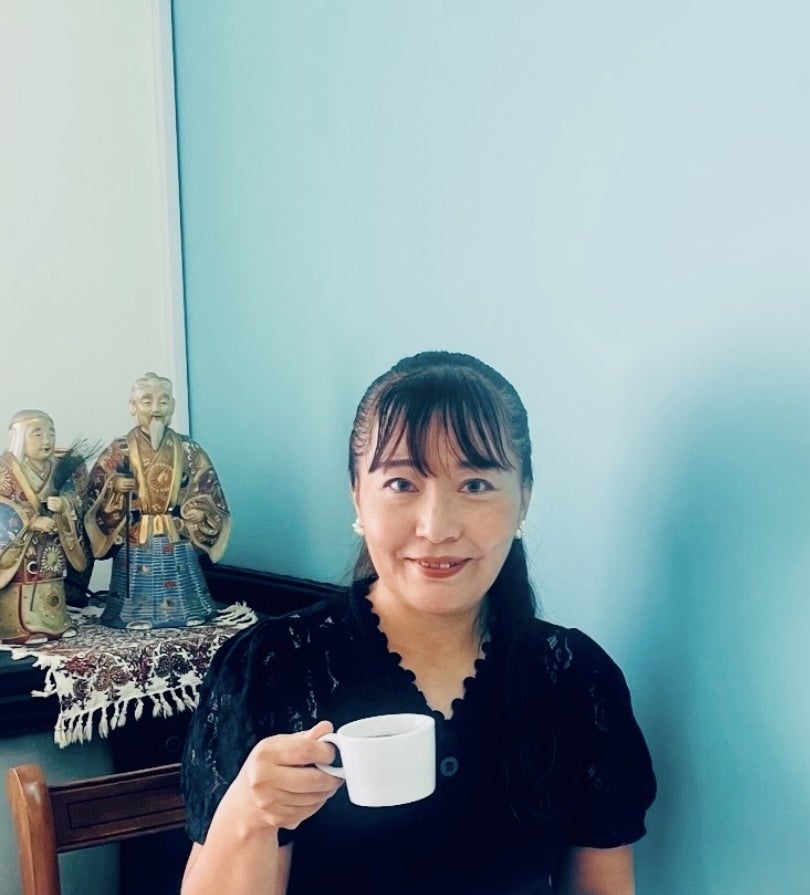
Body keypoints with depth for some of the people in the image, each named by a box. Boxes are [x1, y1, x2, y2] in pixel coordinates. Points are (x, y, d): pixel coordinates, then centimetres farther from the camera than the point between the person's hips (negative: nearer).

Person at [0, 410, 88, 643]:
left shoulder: (60, 469, 3)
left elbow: (76, 502, 2)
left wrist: (63, 505, -21)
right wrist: (32, 521, -22)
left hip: (51, 550, 5)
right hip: (19, 547, -5)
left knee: (49, 592, 13)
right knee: (21, 593, -7)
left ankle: (54, 624, 24)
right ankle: (21, 628, 0)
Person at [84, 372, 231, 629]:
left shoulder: (189, 451, 2)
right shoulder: (117, 452, -1)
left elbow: (210, 495, 4)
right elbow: (95, 500, -1)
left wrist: (202, 512, -16)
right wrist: (113, 489, -20)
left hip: (178, 548, 2)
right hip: (136, 549, -1)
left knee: (186, 612, 8)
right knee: (136, 616, 2)